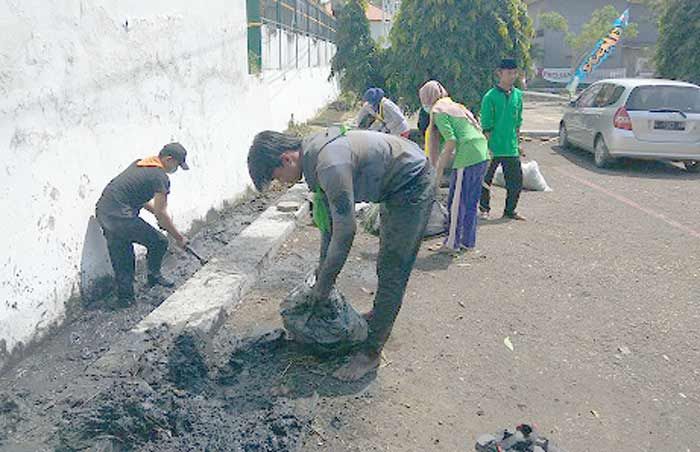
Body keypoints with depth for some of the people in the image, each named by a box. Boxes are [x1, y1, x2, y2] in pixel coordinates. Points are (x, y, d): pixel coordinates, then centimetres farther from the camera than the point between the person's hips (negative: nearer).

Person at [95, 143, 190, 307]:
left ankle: (124, 297, 24)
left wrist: (156, 211, 23)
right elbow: (161, 214, -9)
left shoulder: (141, 163, 17)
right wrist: (179, 238, 1)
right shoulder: (160, 178, -10)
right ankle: (154, 276, 24)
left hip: (103, 211, 10)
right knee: (159, 242, 4)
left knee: (121, 260, 17)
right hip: (120, 217, -10)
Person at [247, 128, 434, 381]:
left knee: (392, 272, -7)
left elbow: (345, 230, -28)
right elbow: (330, 217, 7)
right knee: (387, 263, 24)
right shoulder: (313, 154, -2)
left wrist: (324, 282, -16)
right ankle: (380, 316, 44)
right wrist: (323, 265, 10)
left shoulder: (330, 165, -33)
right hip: (396, 186, 10)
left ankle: (371, 352, 2)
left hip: (413, 184, -10)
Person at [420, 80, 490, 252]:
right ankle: (468, 241, 24)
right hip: (482, 154, 9)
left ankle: (452, 243, 8)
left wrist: (439, 167, -7)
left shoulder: (438, 111, -2)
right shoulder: (456, 105, 23)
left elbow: (451, 141, -14)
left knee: (456, 202, 1)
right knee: (471, 202, 15)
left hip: (467, 157, -9)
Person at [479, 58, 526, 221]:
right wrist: (488, 148, -15)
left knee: (516, 182, 6)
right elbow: (486, 126, -11)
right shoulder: (490, 96, -10)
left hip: (511, 149, 5)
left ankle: (510, 210, 22)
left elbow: (518, 122, 16)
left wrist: (517, 144, 14)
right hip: (493, 149, -5)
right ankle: (484, 209, 25)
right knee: (486, 181, 7)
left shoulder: (518, 95, 7)